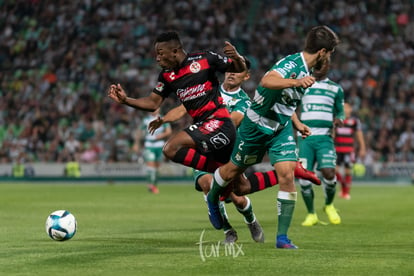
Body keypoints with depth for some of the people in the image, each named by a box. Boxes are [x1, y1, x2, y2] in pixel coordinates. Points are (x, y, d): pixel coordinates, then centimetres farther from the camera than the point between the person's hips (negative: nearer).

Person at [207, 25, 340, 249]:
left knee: (287, 174, -11)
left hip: (281, 129, 7)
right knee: (233, 170, 13)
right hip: (257, 126, -7)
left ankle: (282, 236, -7)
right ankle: (212, 199, 46)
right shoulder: (292, 64, -25)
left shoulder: (306, 72, 4)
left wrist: (297, 124, 14)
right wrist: (295, 82, -62)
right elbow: (267, 81, -47)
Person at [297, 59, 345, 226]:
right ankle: (311, 214, 10)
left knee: (329, 173, -18)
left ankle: (329, 205, 12)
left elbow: (340, 111, 19)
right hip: (305, 137, 1)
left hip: (325, 137, -1)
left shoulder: (335, 89, 13)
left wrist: (339, 119, -4)